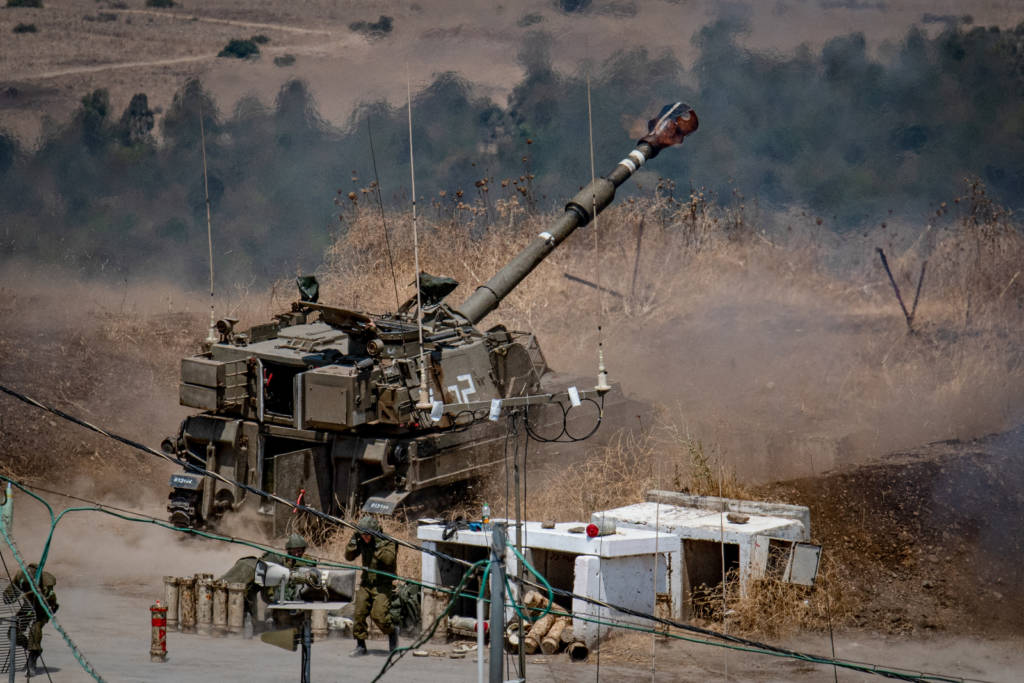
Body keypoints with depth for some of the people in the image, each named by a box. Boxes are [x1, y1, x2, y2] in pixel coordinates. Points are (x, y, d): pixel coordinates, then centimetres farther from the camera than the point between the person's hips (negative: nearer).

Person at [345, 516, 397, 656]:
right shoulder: (362, 542, 5)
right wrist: (353, 541, -6)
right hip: (366, 584, 6)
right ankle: (360, 645, 11)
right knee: (359, 614, -1)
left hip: (382, 585, -6)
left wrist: (378, 545, -29)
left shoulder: (388, 542, -11)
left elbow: (389, 559, -25)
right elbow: (349, 556, 7)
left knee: (378, 615, -18)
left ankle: (392, 632, 11)